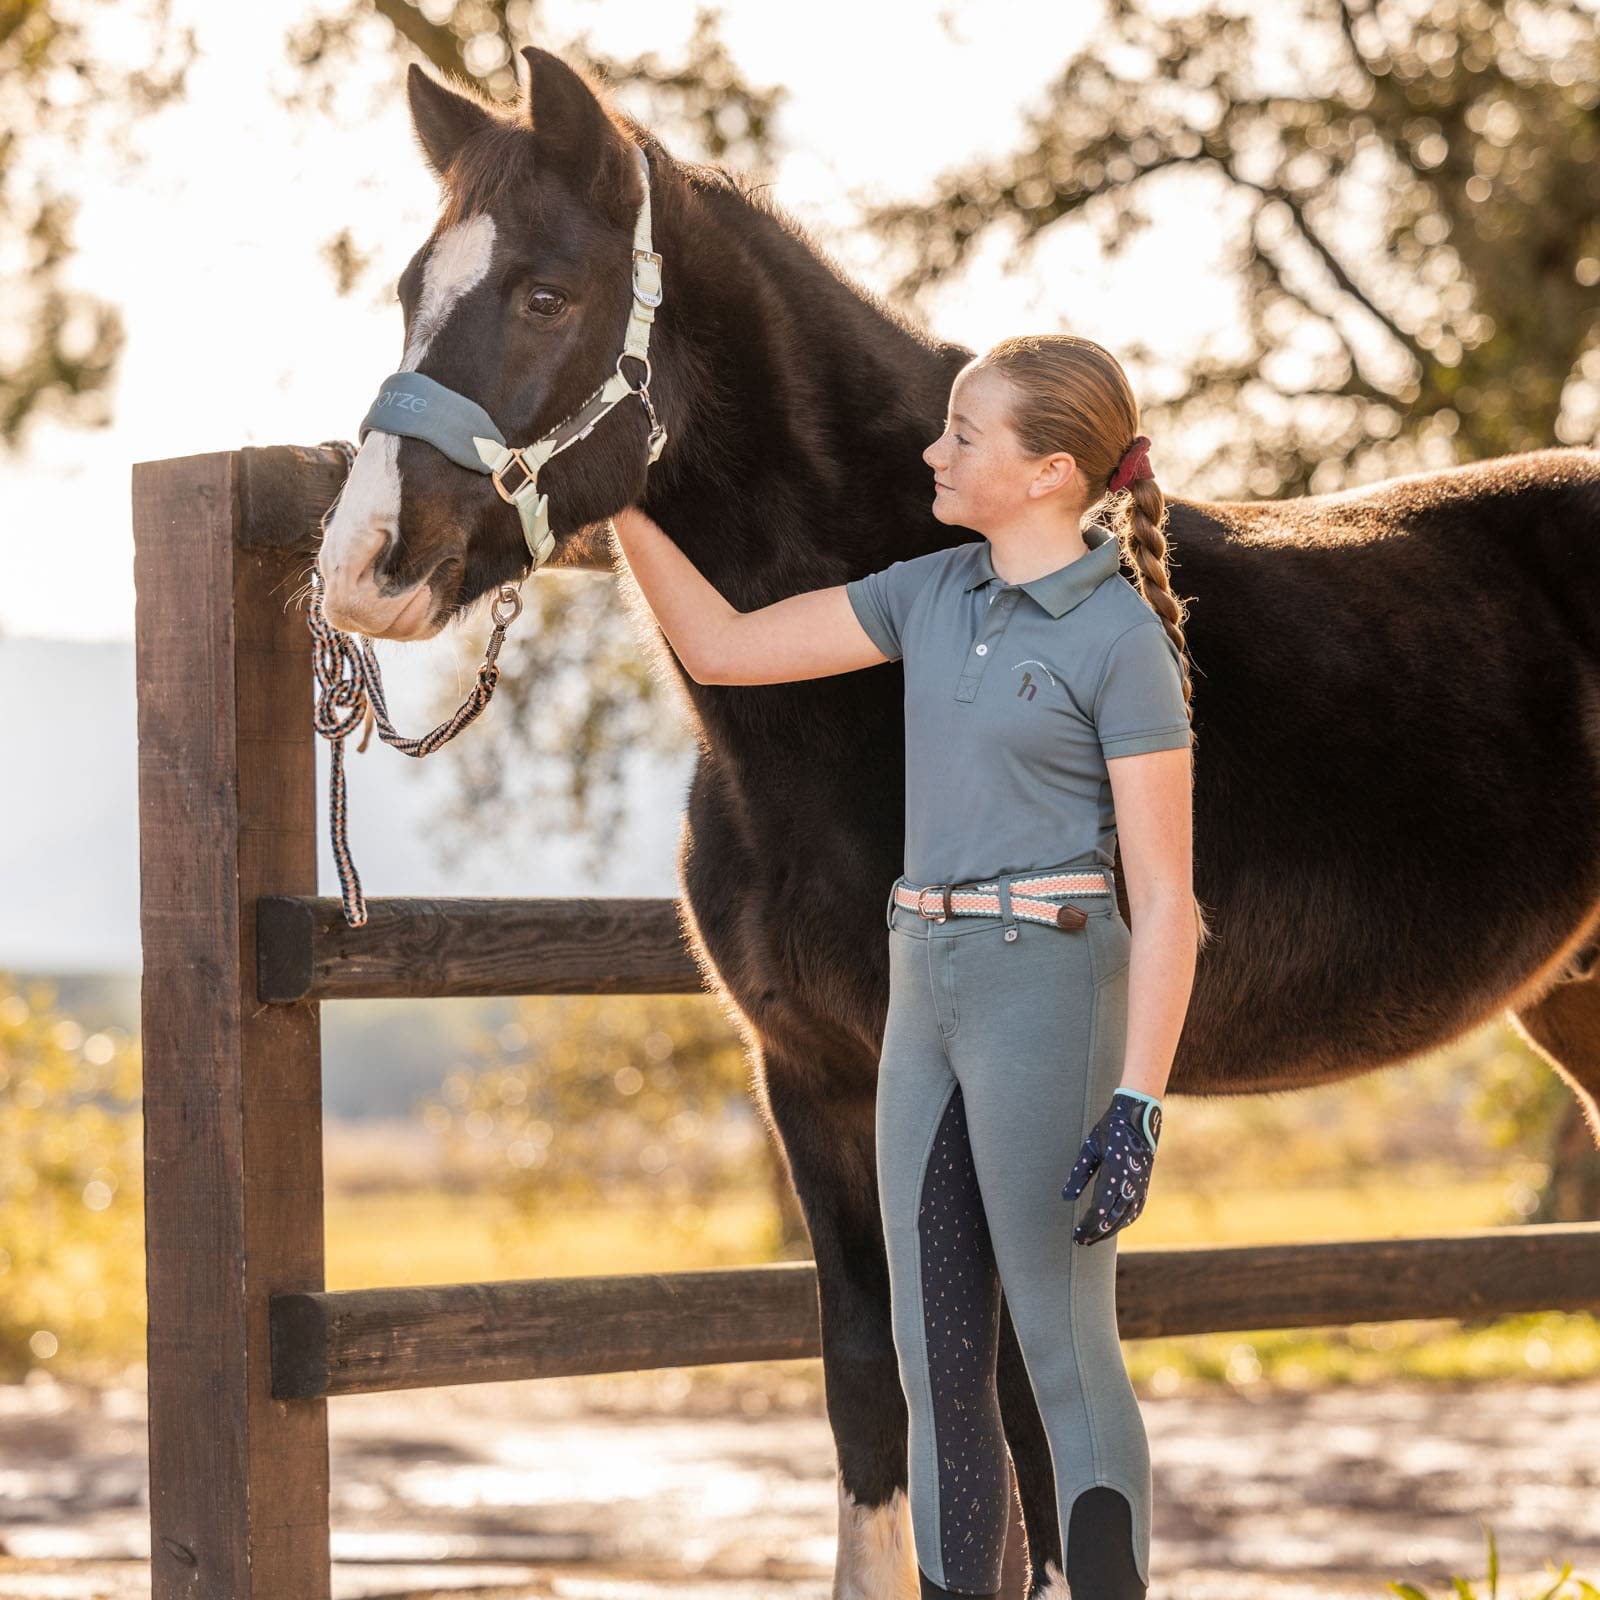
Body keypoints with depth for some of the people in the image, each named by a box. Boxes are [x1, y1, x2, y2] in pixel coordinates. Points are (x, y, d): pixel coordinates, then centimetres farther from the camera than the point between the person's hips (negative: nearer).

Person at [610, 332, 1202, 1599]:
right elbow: (722, 649, 13)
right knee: (938, 1363, 8)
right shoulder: (933, 595, 10)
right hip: (929, 995, 7)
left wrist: (1137, 1109, -19)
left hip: (1052, 994, -7)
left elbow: (1165, 894, -12)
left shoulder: (1123, 641, -10)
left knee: (1065, 1358, -4)